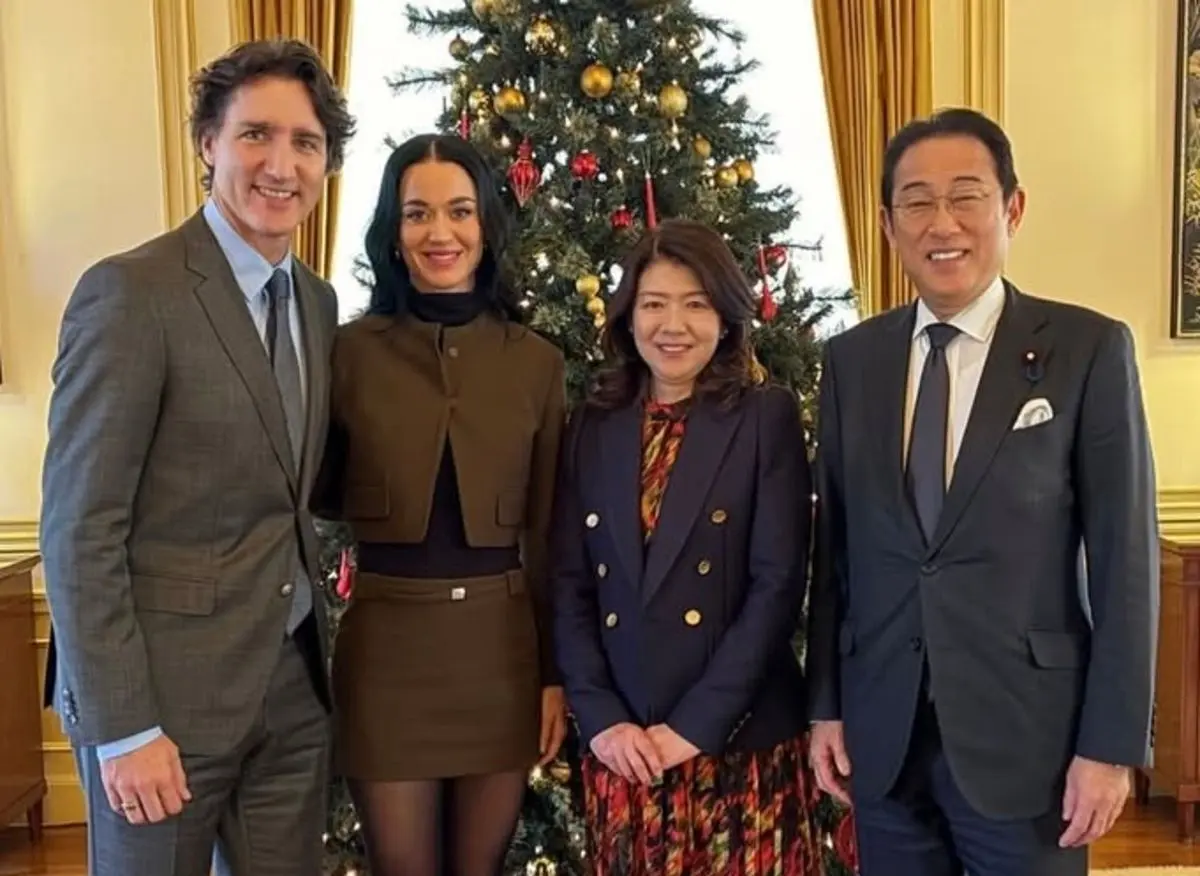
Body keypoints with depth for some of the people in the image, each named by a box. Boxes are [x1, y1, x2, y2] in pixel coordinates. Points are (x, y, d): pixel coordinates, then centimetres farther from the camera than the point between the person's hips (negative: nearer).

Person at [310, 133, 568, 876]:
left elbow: (549, 533, 4)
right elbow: (314, 499, 5)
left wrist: (557, 672, 4)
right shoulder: (350, 351, -3)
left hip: (503, 643, 2)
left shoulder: (537, 362, 1)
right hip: (387, 642, -1)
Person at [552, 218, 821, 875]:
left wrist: (695, 724, -12)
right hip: (621, 746, 3)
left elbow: (779, 583, -9)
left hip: (740, 739, -3)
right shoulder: (593, 427, 6)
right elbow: (568, 587, 4)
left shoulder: (767, 417, -3)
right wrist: (601, 721, -6)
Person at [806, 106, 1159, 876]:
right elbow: (833, 545, 6)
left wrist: (1112, 744, -8)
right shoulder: (852, 359, 4)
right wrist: (826, 705, 5)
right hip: (882, 735, 3)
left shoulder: (1089, 349, -5)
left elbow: (1124, 559, -6)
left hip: (1026, 733, -3)